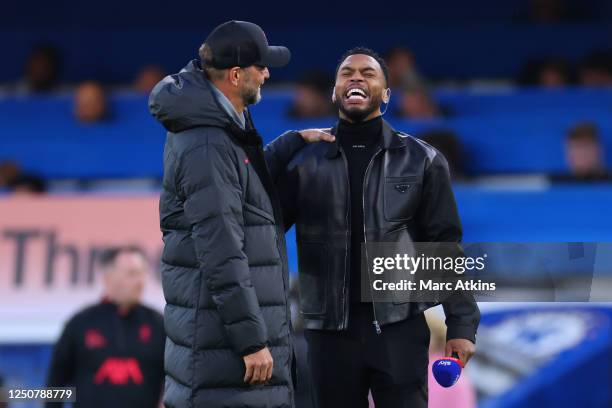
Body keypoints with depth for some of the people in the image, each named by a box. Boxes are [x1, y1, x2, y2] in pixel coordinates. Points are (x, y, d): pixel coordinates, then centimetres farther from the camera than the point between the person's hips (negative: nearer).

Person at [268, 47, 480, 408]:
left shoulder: (421, 161, 5)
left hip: (400, 328, -1)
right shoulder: (304, 160, 6)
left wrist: (461, 324, -2)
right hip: (329, 330, 1)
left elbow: (444, 245, 3)